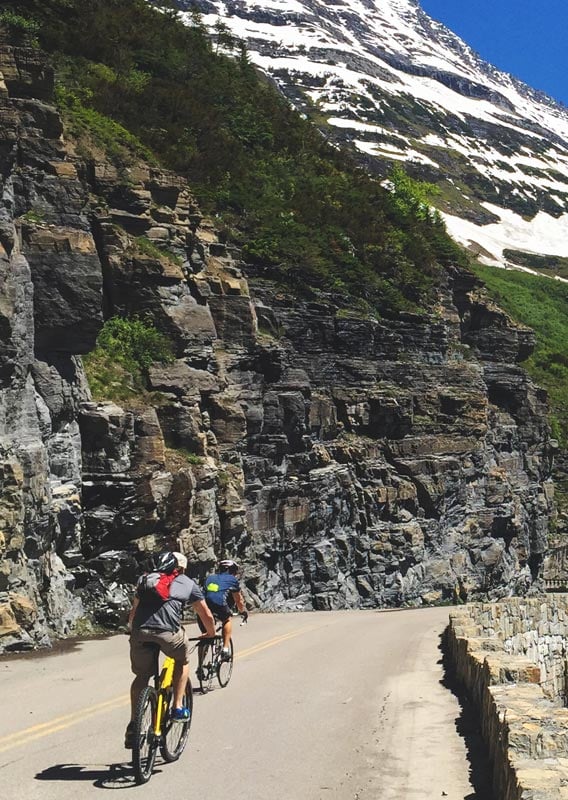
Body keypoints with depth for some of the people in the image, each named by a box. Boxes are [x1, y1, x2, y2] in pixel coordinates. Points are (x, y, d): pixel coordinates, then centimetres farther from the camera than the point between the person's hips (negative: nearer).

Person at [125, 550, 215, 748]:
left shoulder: (146, 579, 31)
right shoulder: (188, 583, 25)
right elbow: (206, 615, 29)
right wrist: (211, 635, 47)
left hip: (140, 632, 2)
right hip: (168, 631, -2)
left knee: (141, 676, 21)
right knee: (183, 661, 27)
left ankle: (133, 726, 17)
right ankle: (178, 708, 22)